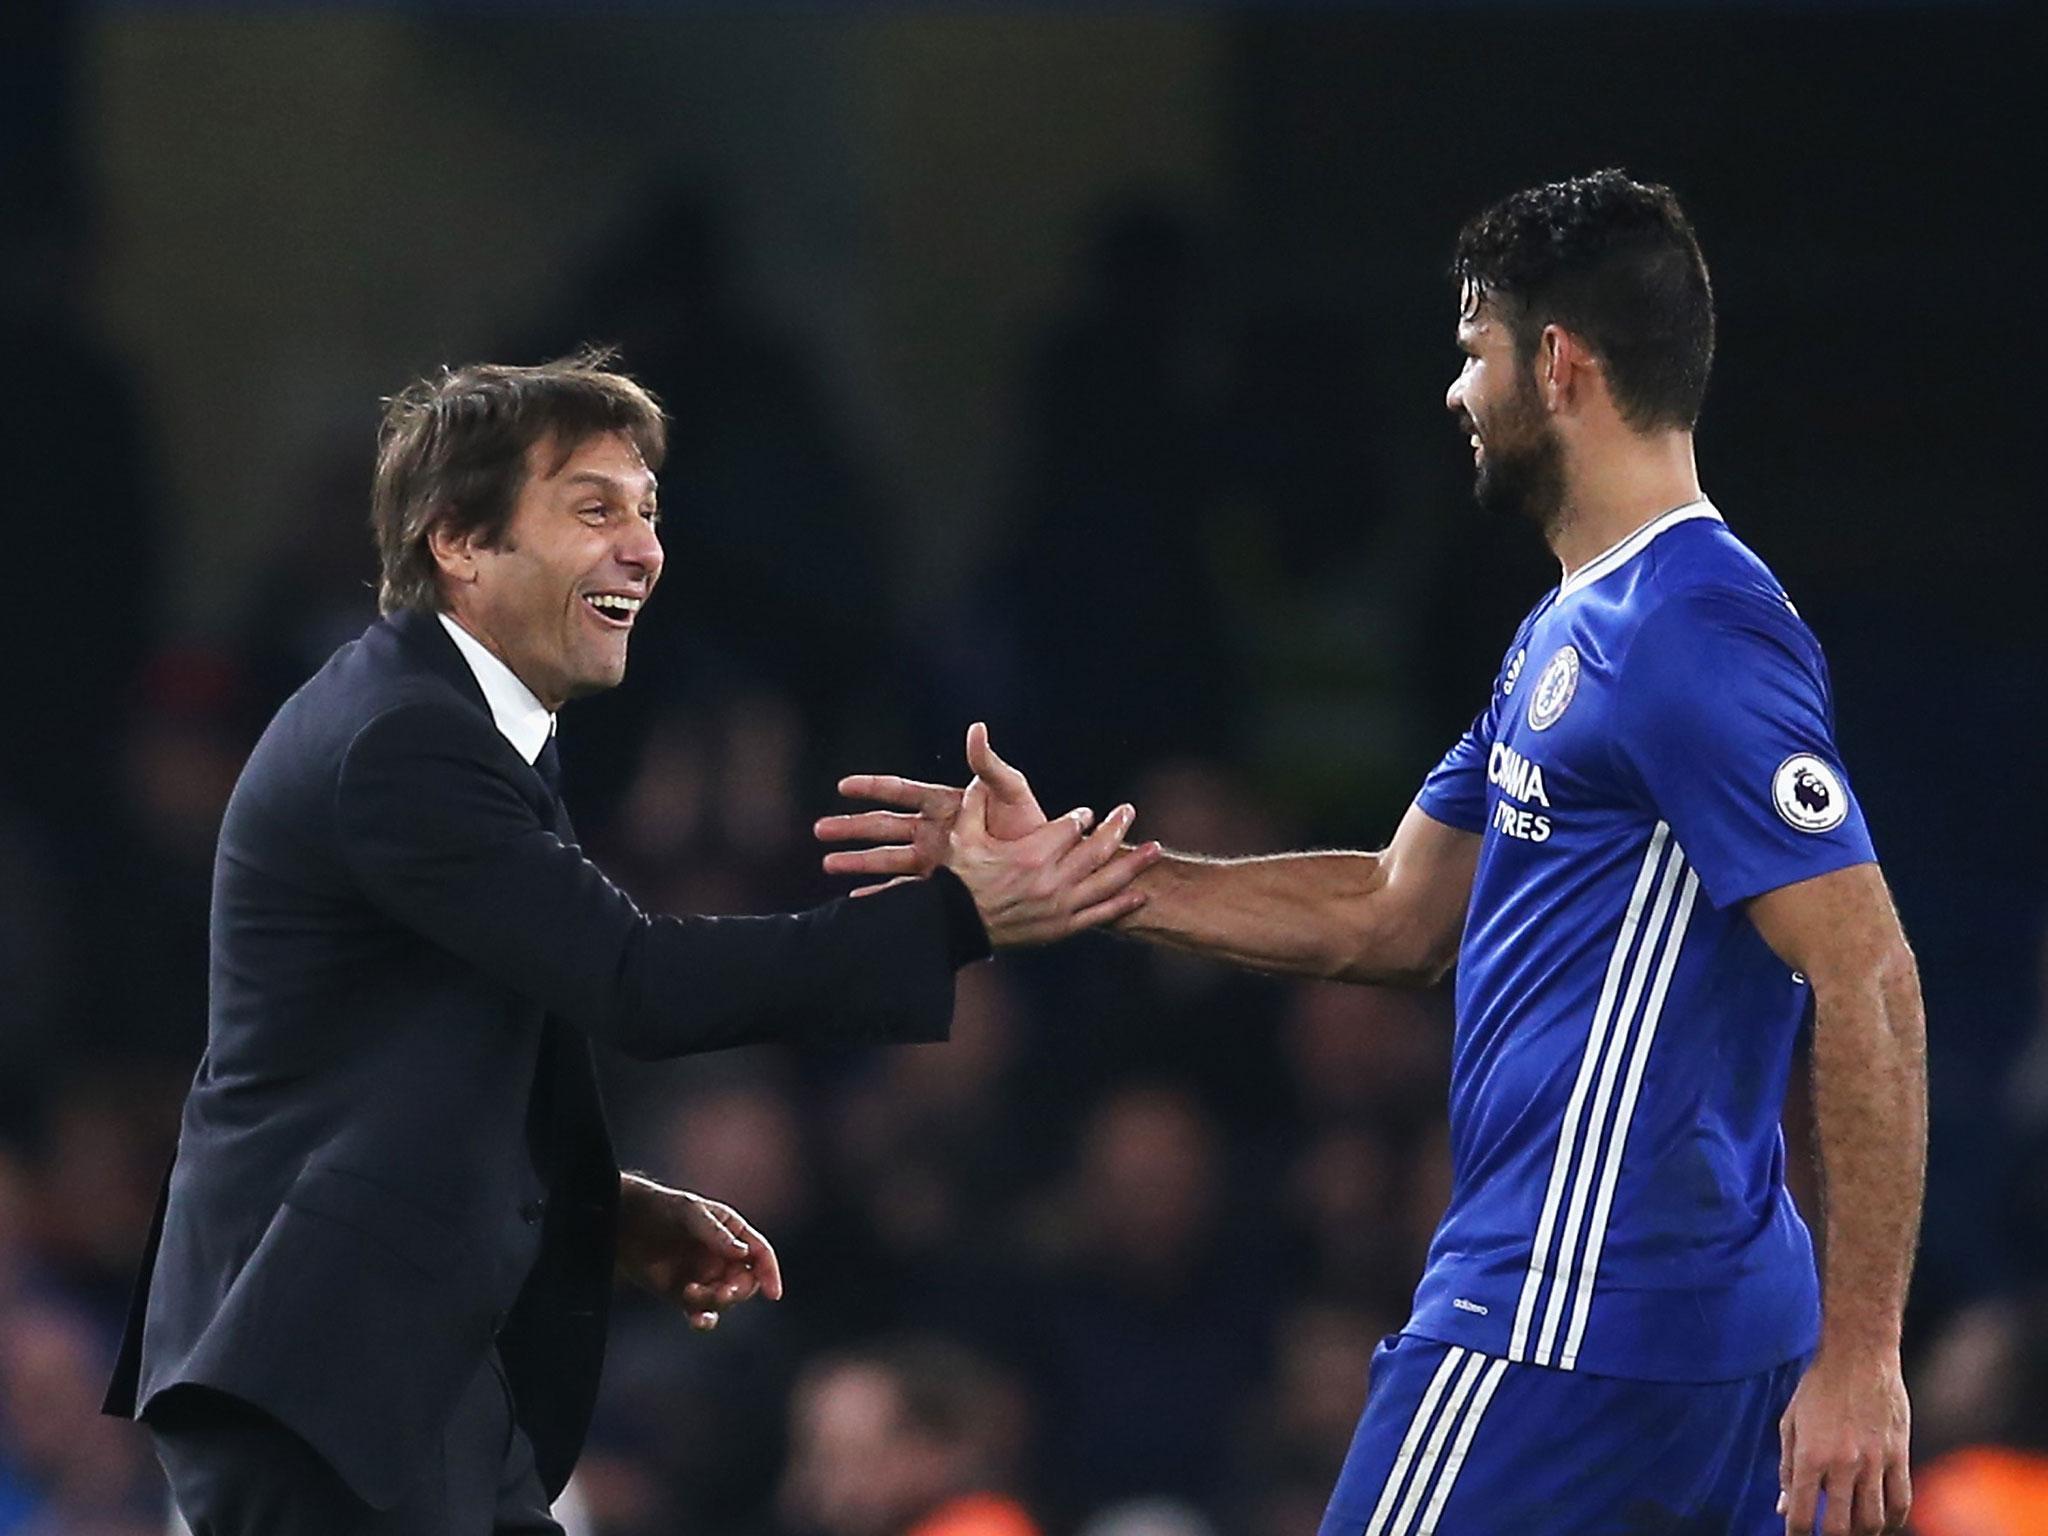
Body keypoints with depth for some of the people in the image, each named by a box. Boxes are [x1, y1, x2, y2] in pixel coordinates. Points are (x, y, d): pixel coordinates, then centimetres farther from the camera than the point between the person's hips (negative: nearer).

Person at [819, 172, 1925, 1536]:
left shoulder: (1697, 640, -15)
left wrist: (1860, 1352, -24)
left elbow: (1868, 981, -20)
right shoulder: (1569, 635, 18)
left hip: (1566, 1325, -10)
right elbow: (1394, 916, 24)